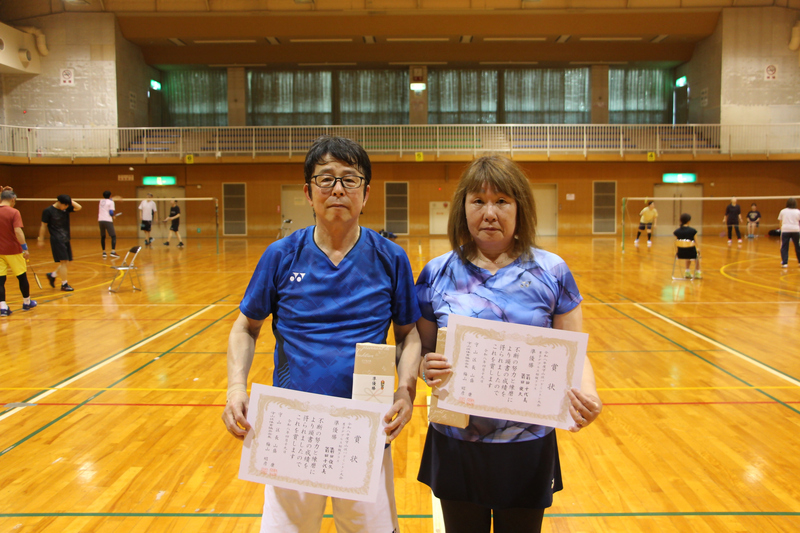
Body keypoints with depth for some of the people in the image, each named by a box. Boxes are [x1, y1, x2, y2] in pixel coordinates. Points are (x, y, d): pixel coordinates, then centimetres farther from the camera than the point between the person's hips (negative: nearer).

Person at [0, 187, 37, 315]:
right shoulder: (14, 213, -12)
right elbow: (18, 231, -21)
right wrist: (25, 248, -18)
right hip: (13, 251, -4)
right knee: (22, 276, 12)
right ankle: (26, 302, 26)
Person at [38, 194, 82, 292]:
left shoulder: (66, 209, 6)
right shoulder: (48, 211, -8)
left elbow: (79, 207, -1)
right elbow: (43, 226, -5)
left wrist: (70, 201, -9)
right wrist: (41, 239, -4)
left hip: (66, 239, 7)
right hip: (57, 240, -6)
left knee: (66, 262, 8)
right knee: (64, 261, -9)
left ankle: (52, 275, 31)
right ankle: (64, 284, -1)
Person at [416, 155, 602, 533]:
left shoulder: (551, 272, -4)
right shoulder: (437, 274, -3)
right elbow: (421, 352, 2)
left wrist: (587, 394, -22)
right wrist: (427, 368, -20)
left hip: (527, 446, 0)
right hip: (455, 447, 1)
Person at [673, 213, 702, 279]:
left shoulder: (677, 231, -9)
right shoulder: (693, 231, -15)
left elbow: (677, 245, 2)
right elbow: (695, 244, -4)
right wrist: (697, 249, 18)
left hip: (680, 254, 3)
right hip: (691, 254, -3)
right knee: (697, 254, 35)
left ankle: (687, 272, 47)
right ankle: (697, 273, 42)